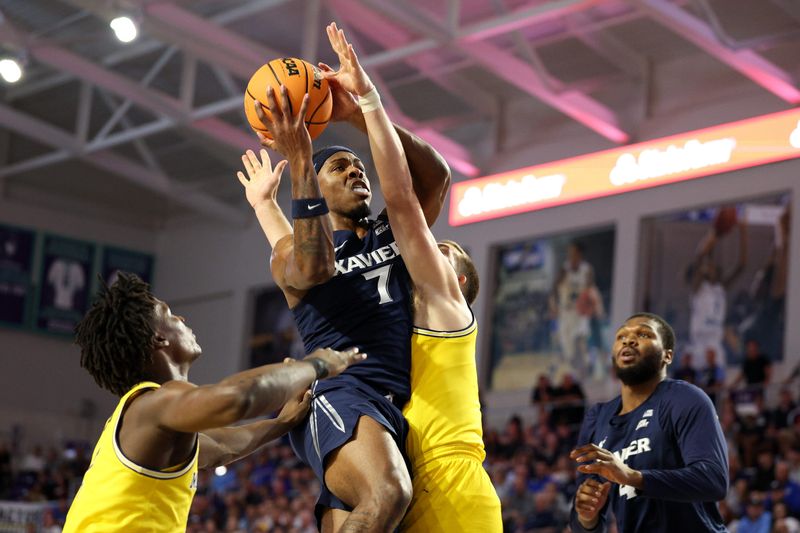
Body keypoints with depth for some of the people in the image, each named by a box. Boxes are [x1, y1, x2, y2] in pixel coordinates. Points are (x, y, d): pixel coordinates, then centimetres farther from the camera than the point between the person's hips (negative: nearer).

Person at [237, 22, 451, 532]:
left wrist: (362, 115, -3)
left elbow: (436, 174, 7)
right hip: (337, 393, -6)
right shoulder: (293, 256, 10)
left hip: (396, 407, 6)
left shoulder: (394, 233, 24)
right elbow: (313, 266, -16)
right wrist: (300, 161, -18)